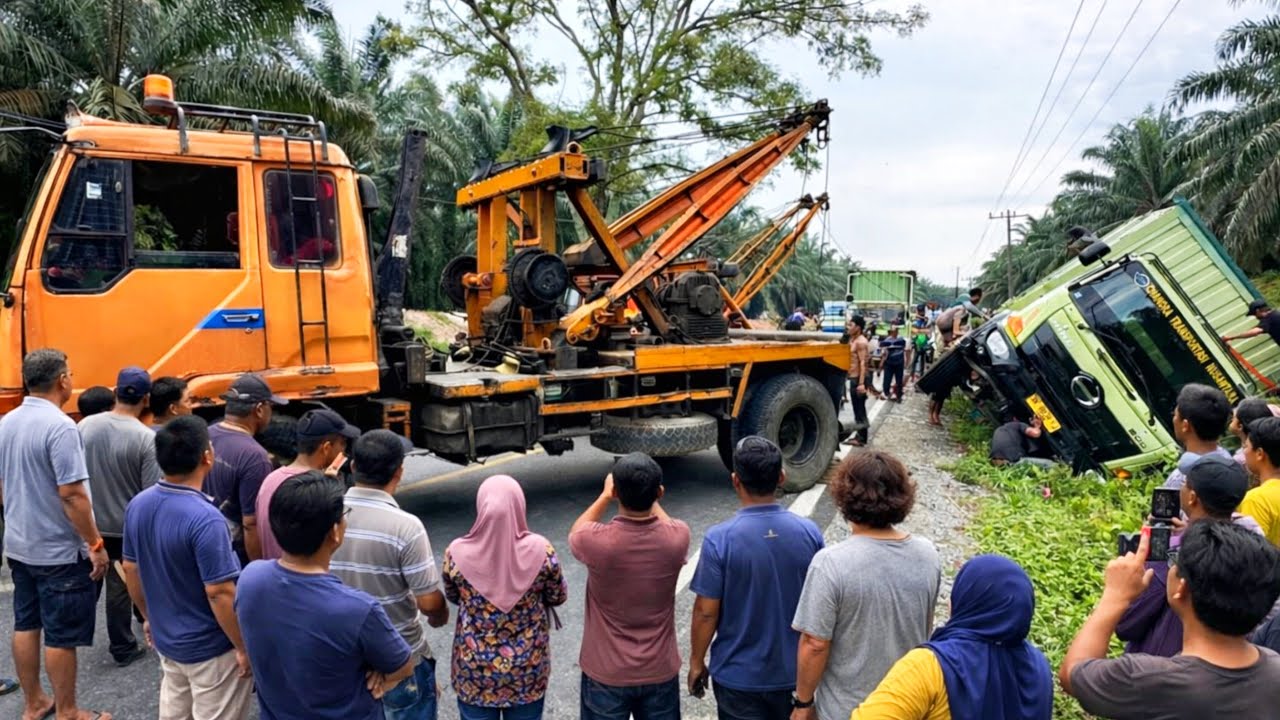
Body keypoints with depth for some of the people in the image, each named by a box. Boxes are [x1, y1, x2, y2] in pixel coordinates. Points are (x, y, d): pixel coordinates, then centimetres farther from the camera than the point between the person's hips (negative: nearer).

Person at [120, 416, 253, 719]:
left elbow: (131, 570, 7)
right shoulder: (205, 519, -30)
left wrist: (150, 617, 21)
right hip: (210, 648, -7)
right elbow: (220, 593, -26)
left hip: (165, 639, 8)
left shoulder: (138, 505, -6)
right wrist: (243, 646, -14)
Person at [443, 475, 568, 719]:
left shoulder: (457, 553, -18)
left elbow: (453, 597, 2)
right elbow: (558, 597, -3)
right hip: (528, 667, 0)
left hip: (474, 668, 0)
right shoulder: (540, 550, -19)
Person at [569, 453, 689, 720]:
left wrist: (605, 495, 9)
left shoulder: (596, 541, -25)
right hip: (660, 672, 2)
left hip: (606, 674, -2)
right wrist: (648, 498, 16)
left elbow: (575, 533, 2)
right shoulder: (676, 538, -18)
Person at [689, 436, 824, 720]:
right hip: (793, 670, 3)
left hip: (739, 675, -3)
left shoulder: (720, 539, -22)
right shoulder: (809, 532, -11)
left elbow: (706, 611, -15)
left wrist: (696, 662, 1)